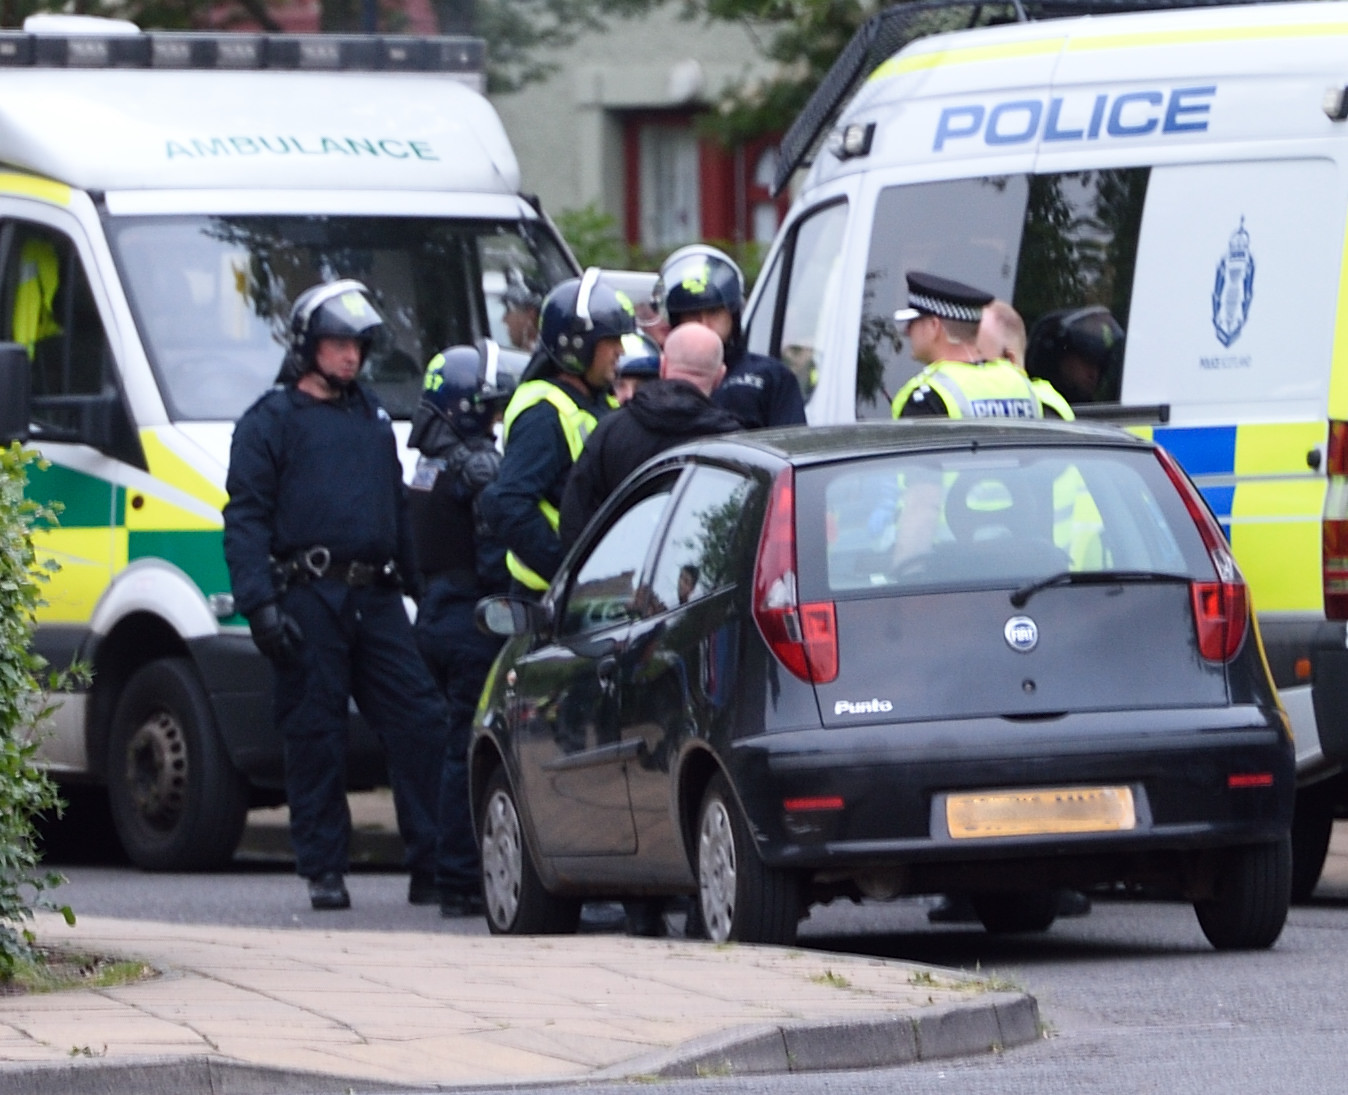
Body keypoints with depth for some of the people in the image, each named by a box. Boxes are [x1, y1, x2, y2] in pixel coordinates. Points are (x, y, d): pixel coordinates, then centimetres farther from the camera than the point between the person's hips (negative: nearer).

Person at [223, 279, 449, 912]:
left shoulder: (373, 419, 21)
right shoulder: (271, 421, 3)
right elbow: (245, 519, -3)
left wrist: (415, 586, 19)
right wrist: (260, 604, -13)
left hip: (375, 599, 5)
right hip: (309, 597, -5)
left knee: (421, 722, -4)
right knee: (315, 736, -3)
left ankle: (434, 865, -1)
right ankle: (324, 872, 4)